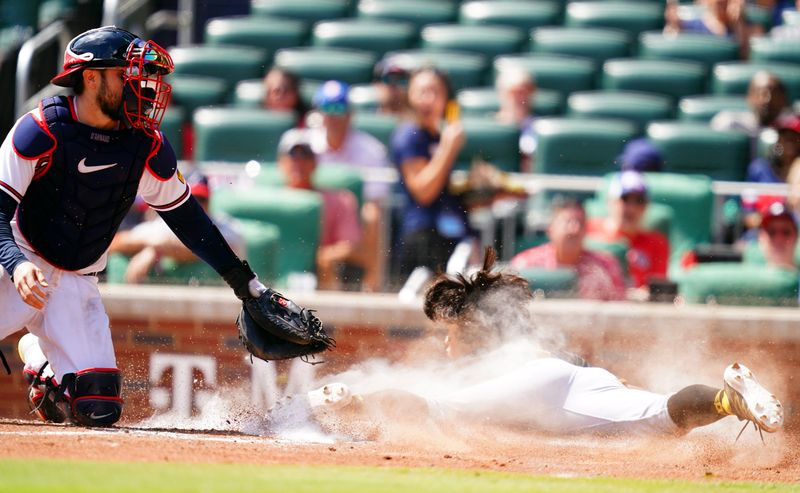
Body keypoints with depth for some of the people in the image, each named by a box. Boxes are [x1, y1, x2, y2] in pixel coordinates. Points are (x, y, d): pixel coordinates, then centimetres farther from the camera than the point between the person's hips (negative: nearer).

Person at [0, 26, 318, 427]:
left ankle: (39, 357, 20)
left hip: (77, 284, 4)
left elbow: (186, 216, 10)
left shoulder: (149, 148, -2)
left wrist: (244, 281, 9)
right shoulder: (41, 130, -15)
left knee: (99, 409, -9)